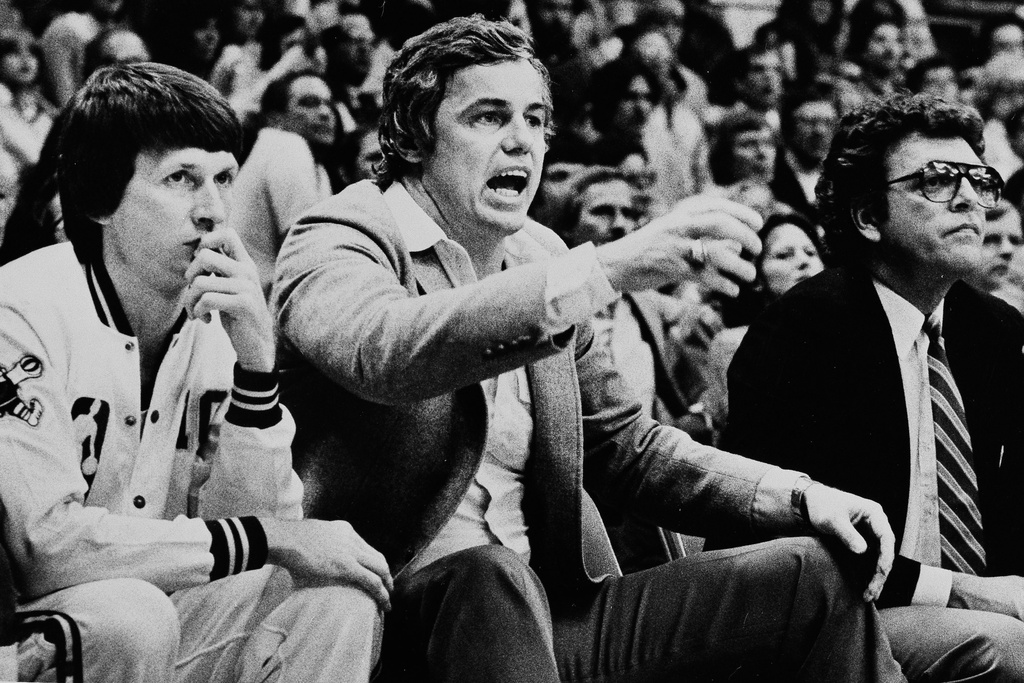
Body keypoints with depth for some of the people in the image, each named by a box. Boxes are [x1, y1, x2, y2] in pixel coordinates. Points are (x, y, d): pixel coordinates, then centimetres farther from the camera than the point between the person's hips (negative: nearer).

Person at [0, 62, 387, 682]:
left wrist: (256, 358, -18)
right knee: (131, 615, -34)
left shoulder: (219, 317, 2)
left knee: (340, 598, -14)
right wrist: (268, 539, -23)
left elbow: (262, 516, -4)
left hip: (164, 617, 6)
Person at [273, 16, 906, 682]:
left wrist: (796, 495, 3)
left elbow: (624, 446, 19)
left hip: (548, 609, 7)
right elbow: (385, 351, -31)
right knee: (488, 576, -40)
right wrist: (607, 269, -38)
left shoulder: (540, 257, 13)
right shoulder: (335, 242, -7)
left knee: (819, 574, -2)